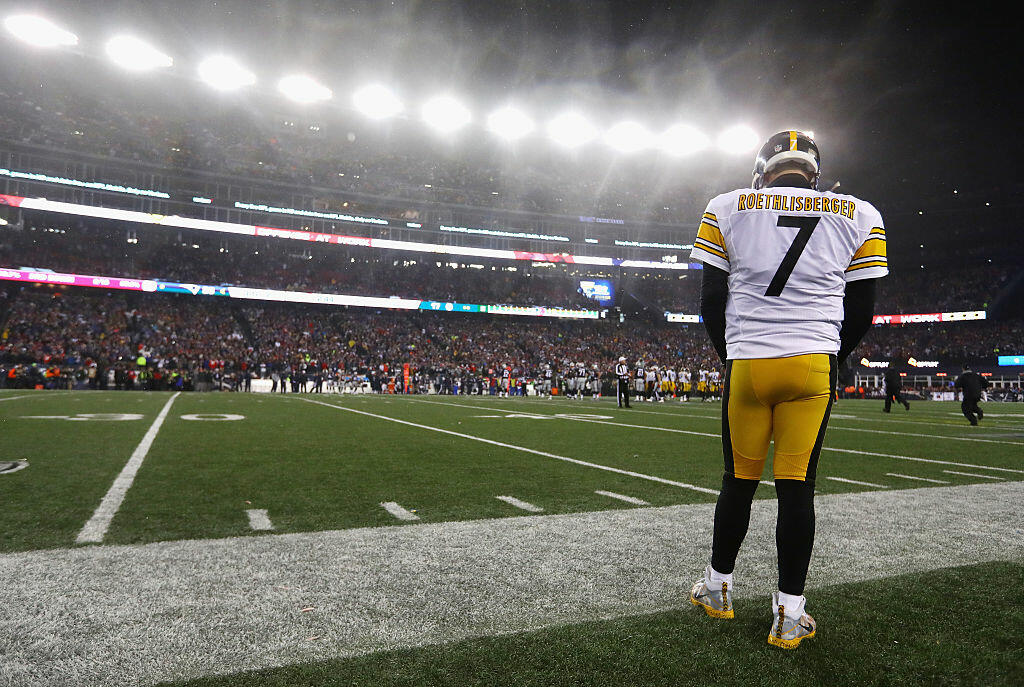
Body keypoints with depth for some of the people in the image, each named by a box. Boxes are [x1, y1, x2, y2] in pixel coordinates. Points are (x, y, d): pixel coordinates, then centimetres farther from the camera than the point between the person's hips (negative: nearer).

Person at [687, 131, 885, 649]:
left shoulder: (727, 209, 4)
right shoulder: (858, 216, 7)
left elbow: (711, 304, 4)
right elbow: (859, 313, 7)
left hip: (747, 364, 0)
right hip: (814, 364, 1)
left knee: (739, 480, 12)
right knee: (796, 486, 5)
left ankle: (717, 588, 27)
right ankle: (789, 615, 13)